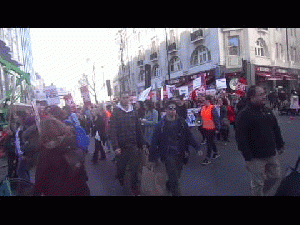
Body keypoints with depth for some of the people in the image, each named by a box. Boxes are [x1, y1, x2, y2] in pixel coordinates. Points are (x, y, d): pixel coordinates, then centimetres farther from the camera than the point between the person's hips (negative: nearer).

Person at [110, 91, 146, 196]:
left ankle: (134, 188, 19)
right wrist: (115, 147, -16)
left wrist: (142, 143, 9)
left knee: (135, 167, 2)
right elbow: (113, 131, -10)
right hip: (121, 146, -2)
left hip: (134, 145, 2)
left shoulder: (133, 112, 7)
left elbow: (138, 129, 9)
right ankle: (120, 180, 42)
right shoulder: (116, 112, -4)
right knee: (121, 166, 12)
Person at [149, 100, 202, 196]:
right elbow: (154, 142, -3)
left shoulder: (181, 122, 2)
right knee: (174, 179, -6)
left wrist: (197, 148, -2)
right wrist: (152, 158, -1)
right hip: (168, 155, -3)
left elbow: (189, 137, 6)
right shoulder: (161, 124, -6)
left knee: (176, 176, 16)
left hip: (180, 155, 3)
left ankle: (168, 186, 44)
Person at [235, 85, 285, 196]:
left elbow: (276, 130, 21)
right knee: (257, 183, 5)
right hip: (256, 158, -7)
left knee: (275, 176, 20)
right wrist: (248, 158, -21)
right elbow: (241, 138, -20)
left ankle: (261, 191, 43)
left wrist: (280, 145, 20)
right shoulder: (244, 115, -17)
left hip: (272, 154, 7)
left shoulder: (268, 111, 8)